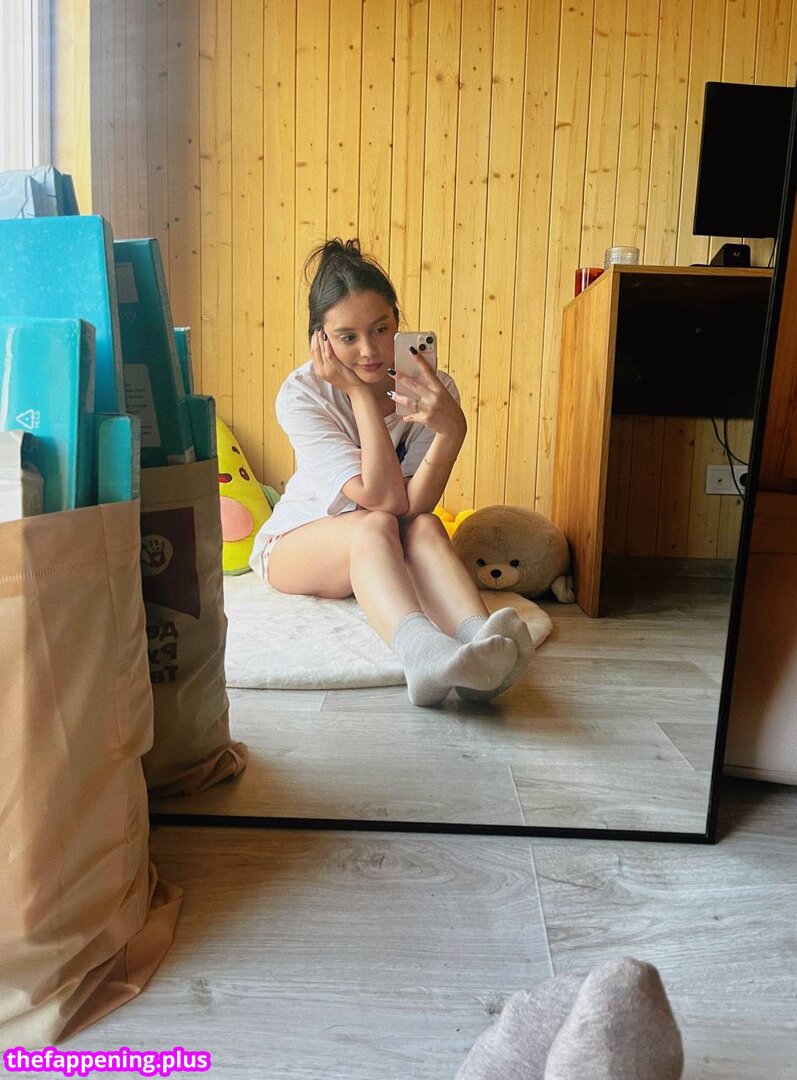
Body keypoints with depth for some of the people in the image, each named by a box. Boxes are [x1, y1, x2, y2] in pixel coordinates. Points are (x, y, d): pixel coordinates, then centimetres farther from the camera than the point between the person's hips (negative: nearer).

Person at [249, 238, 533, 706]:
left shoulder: (433, 388, -14)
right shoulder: (302, 394, -20)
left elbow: (414, 505, -26)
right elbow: (382, 500, -28)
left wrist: (452, 431, -41)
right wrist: (361, 395, -29)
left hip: (386, 554, 2)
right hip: (297, 544, -2)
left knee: (426, 525, -31)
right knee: (374, 525, -34)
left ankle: (482, 643, -54)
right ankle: (422, 652, -60)